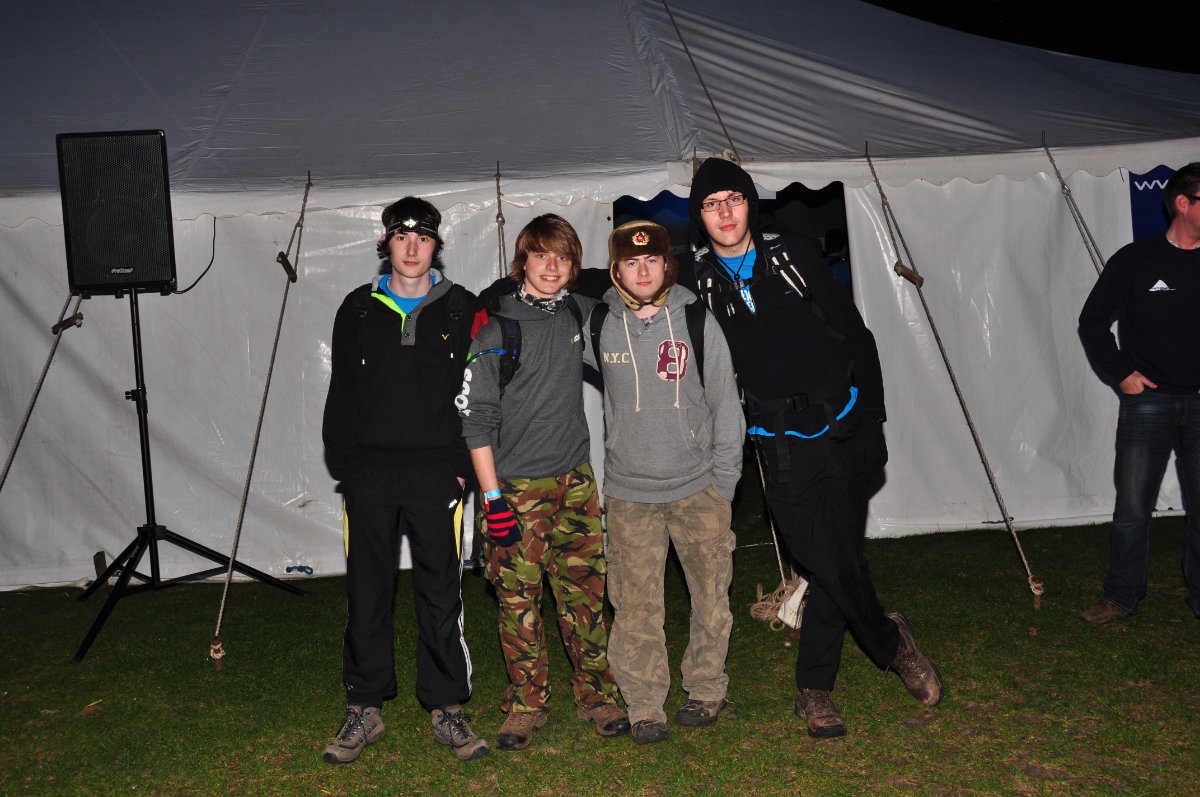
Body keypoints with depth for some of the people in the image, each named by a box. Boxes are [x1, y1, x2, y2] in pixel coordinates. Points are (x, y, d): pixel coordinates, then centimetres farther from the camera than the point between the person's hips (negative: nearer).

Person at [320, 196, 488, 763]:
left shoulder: (461, 310, 5)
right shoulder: (358, 310, 9)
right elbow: (341, 396, 10)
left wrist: (464, 465, -4)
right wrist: (344, 465, 1)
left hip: (437, 473, -1)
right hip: (369, 474, 2)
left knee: (441, 597, 4)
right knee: (367, 595, 7)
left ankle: (447, 710, 16)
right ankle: (365, 710, 20)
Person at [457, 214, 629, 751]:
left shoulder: (582, 314, 7)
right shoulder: (495, 328, -7)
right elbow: (475, 416, -8)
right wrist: (492, 496, -12)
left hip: (576, 478, 4)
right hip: (516, 484, -4)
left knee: (585, 589, 7)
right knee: (519, 597, 0)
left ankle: (596, 694, 20)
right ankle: (527, 703, 15)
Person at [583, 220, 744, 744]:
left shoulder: (696, 320, -2)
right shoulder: (597, 326, -1)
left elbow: (725, 404, 3)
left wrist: (724, 480, 1)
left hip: (698, 485, 0)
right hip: (628, 492, 0)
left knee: (711, 596, 9)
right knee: (636, 606, 0)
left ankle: (706, 690, 28)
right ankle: (644, 706, 15)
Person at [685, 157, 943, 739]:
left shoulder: (795, 258, 5)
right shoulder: (697, 283, 2)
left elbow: (856, 337, 7)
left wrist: (872, 422, 2)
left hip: (844, 433, 2)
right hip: (783, 447, -1)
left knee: (837, 565, 4)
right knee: (831, 566, -5)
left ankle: (813, 689, 20)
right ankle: (892, 644, 24)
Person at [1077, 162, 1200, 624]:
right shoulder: (1136, 260, -1)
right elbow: (1093, 322, 5)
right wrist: (1120, 372, -2)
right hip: (1146, 399, -2)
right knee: (1132, 505, 2)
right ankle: (1122, 596, 15)